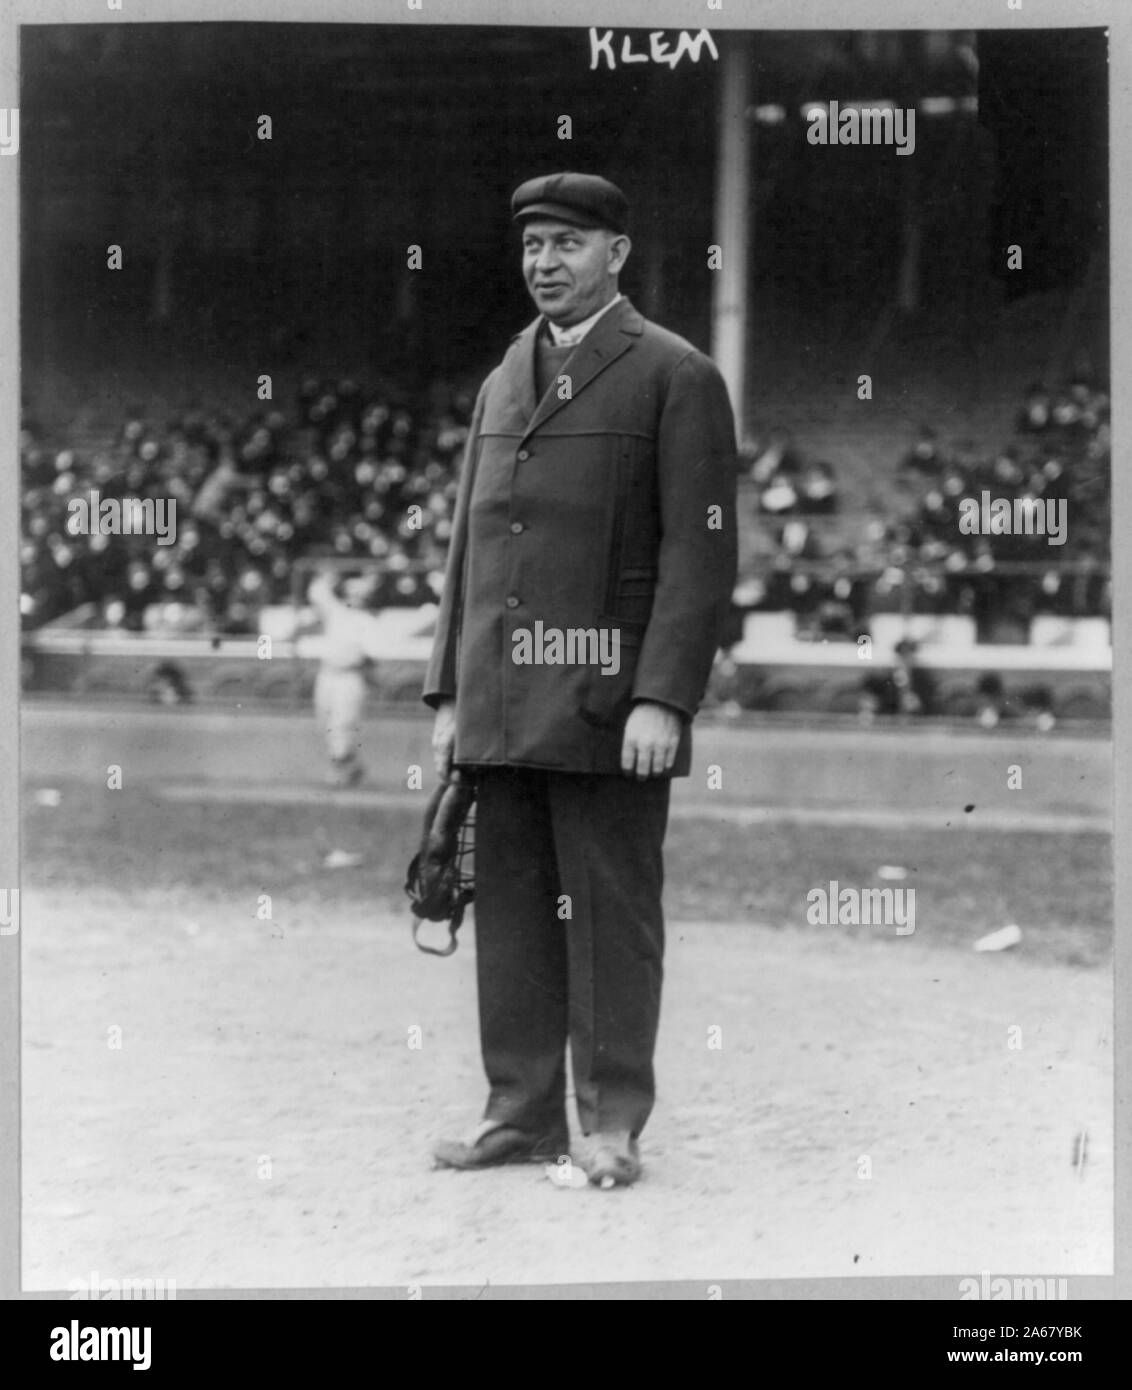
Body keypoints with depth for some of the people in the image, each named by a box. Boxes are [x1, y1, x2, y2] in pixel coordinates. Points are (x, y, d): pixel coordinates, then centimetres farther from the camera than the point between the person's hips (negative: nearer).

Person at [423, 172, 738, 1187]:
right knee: (511, 913, 7)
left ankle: (613, 1125, 5)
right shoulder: (501, 385, 18)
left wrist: (664, 699, -16)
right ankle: (522, 1113, 15)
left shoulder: (677, 378, -2)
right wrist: (449, 695, 13)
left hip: (608, 710, -6)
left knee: (612, 916, -1)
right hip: (500, 711, 6)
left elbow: (700, 552, -8)